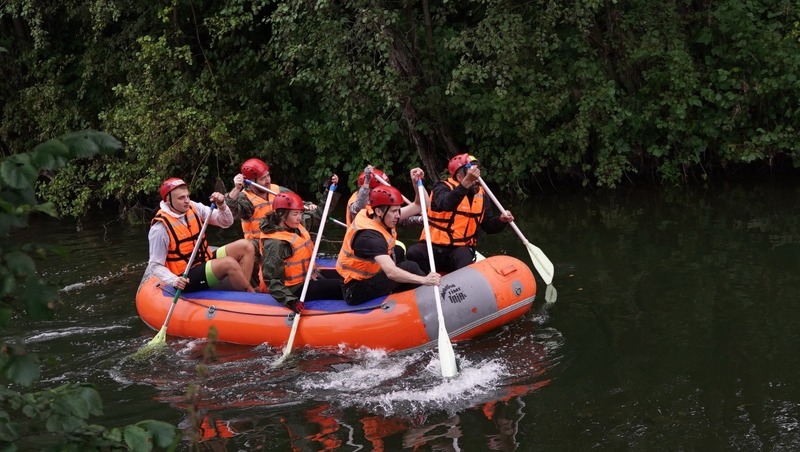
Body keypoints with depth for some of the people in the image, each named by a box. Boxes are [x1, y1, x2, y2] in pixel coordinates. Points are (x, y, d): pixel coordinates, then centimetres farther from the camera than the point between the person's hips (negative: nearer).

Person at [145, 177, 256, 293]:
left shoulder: (194, 208, 1)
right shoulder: (160, 228, -17)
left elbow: (226, 222, 4)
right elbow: (156, 266, -13)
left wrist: (221, 205, -17)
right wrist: (175, 281, -30)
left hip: (205, 261, 8)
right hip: (187, 278, -8)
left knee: (246, 246, -4)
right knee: (229, 263, -28)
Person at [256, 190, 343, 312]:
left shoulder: (297, 228, 1)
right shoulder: (275, 243, -26)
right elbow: (272, 280, -29)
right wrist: (291, 301, -39)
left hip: (306, 278, 10)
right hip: (295, 290, -10)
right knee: (341, 287, -16)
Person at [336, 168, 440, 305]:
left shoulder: (379, 218, -1)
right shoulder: (370, 236, -28)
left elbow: (420, 206, 5)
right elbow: (391, 272, -41)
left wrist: (417, 182, -13)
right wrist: (424, 280, -50)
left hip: (369, 278, 10)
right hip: (356, 291, -10)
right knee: (408, 267, -18)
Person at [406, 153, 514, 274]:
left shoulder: (480, 195, 9)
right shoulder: (442, 188, -6)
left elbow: (488, 226, 15)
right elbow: (446, 204, -32)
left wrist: (501, 220, -7)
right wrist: (466, 182, -43)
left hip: (461, 249, 2)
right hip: (433, 247, -2)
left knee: (464, 255, -33)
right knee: (414, 253, -31)